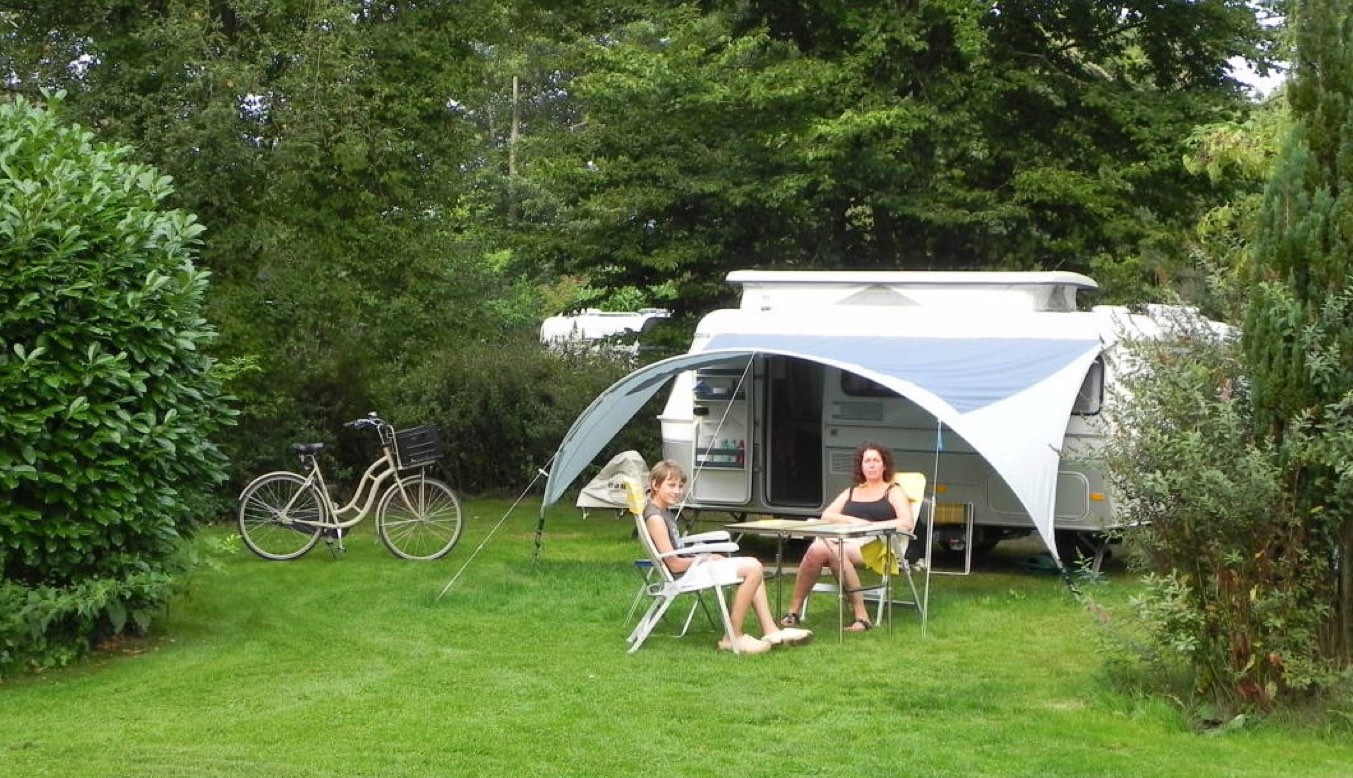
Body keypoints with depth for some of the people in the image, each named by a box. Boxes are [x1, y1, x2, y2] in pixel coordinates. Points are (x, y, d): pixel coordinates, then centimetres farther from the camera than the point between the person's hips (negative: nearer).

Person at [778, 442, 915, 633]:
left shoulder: (893, 492, 17)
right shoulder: (851, 492, 29)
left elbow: (907, 522, 0)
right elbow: (826, 516, 16)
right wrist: (855, 521, -2)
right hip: (844, 538, 4)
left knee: (834, 551, -38)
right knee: (816, 549, -33)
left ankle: (861, 615, -40)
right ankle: (793, 611, -30)